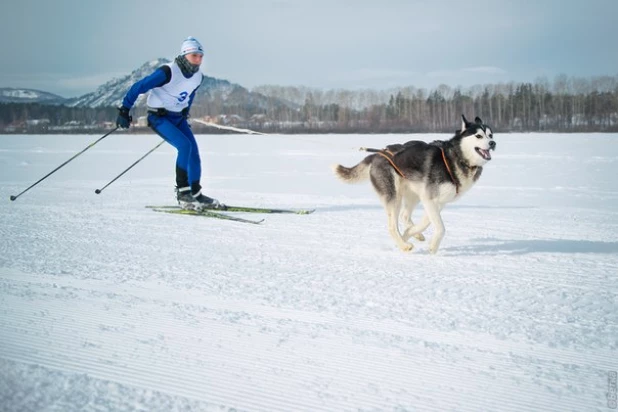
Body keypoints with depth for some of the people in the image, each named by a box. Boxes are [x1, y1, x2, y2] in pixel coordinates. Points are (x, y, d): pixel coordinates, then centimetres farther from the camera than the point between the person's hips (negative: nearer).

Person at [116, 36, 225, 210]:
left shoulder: (198, 77, -1)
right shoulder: (168, 72, -23)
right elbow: (139, 87, -18)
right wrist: (124, 110, -16)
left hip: (178, 117, 7)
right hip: (158, 117, -7)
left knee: (194, 151, -3)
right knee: (184, 145, -24)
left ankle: (196, 194, 8)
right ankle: (182, 192, -16)